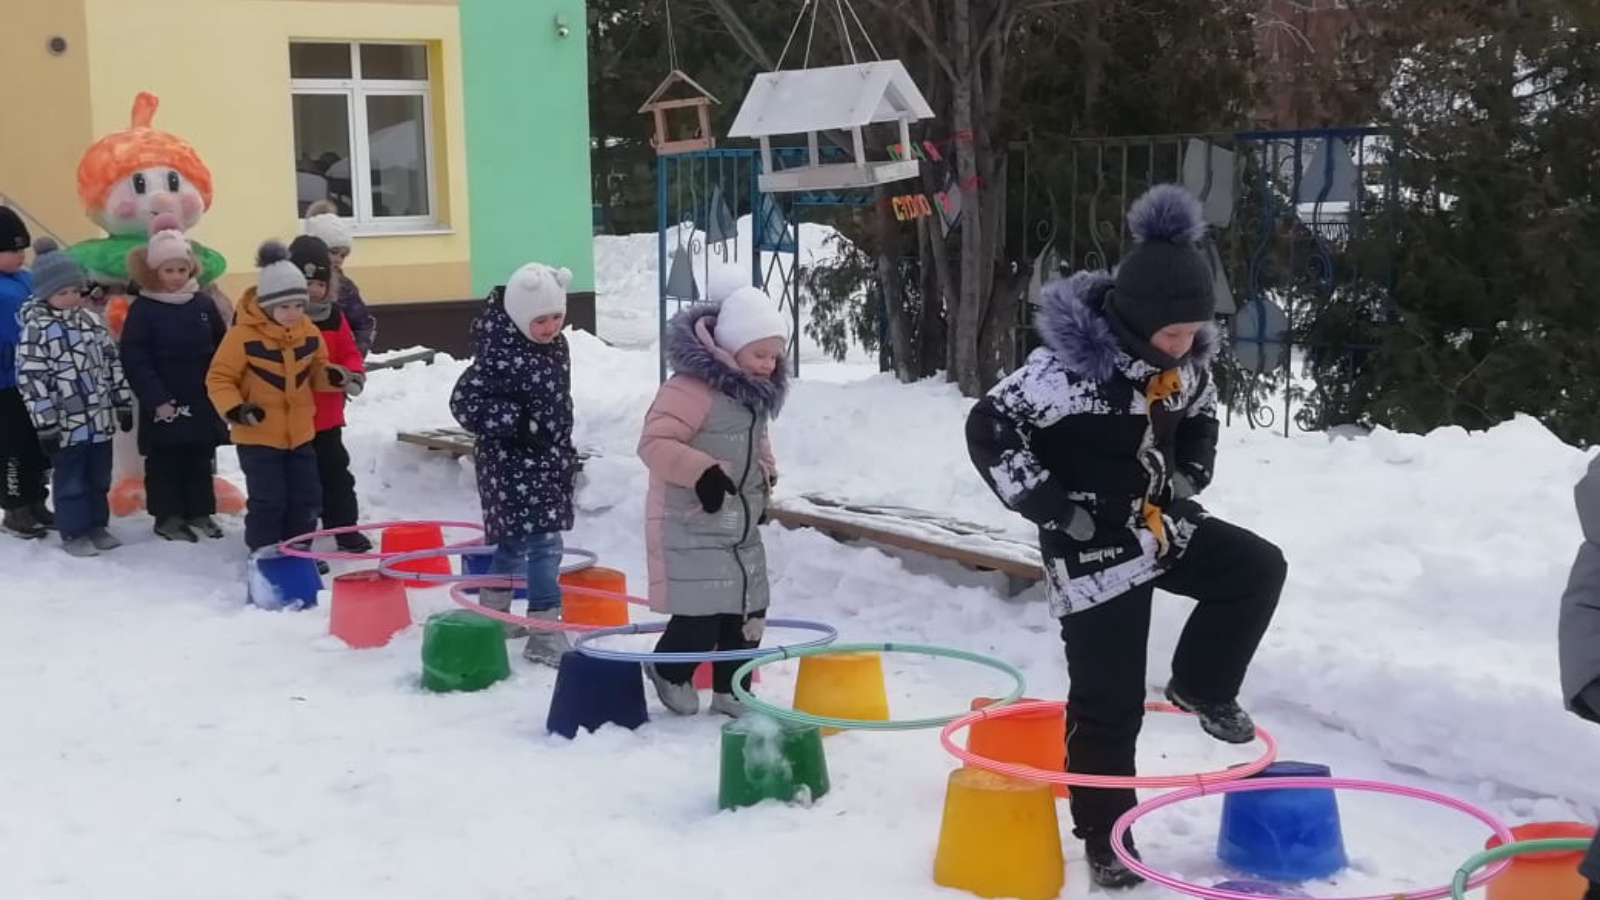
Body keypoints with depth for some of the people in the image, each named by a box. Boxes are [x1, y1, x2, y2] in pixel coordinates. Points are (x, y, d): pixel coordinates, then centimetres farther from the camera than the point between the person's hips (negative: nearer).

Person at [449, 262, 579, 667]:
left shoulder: (557, 345, 5)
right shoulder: (501, 355, -22)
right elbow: (464, 402, -22)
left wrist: (565, 453, 23)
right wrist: (518, 422, -28)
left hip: (549, 462, 9)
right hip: (513, 466, -9)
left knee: (516, 540, 21)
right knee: (543, 543, -12)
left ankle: (492, 613, 38)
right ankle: (545, 634, -7)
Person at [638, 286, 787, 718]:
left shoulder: (757, 390, 10)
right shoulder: (692, 386, -21)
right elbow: (654, 443, -25)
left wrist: (766, 475, 12)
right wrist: (702, 471, -33)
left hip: (742, 523, 9)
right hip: (692, 524, -9)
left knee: (749, 610, 10)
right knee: (702, 614, -10)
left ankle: (730, 690, 26)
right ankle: (669, 670, 20)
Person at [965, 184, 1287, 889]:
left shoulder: (1186, 356, -3)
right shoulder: (1072, 364, -27)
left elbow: (1200, 417, 19)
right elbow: (990, 430, -24)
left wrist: (1191, 475, 2)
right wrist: (1056, 509, -22)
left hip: (1163, 525, 7)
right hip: (1093, 544, -7)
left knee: (1258, 568, -6)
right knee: (1108, 701, -1)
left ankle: (1201, 687, 15)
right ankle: (1104, 837, 16)